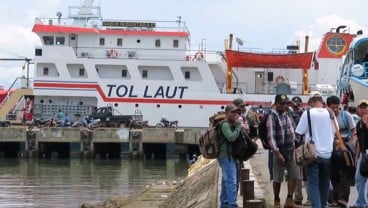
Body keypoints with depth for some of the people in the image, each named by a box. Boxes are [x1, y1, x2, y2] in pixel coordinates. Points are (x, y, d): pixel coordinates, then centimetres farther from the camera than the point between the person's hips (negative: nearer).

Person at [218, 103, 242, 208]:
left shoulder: (231, 124, 17)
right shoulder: (225, 125, -14)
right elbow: (231, 137, -27)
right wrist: (238, 126, -19)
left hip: (229, 157, 11)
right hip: (227, 157, -11)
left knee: (226, 181, 18)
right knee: (231, 181, -14)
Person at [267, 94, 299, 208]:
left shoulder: (287, 116, 12)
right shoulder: (272, 118, -10)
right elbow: (271, 136, -16)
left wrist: (295, 147, 14)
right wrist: (277, 153, -21)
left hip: (291, 150, 6)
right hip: (280, 150, -6)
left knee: (294, 175, 0)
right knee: (278, 178, 3)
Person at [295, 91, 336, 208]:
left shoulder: (308, 113, -9)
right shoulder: (330, 113, 1)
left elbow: (298, 132, -8)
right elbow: (336, 132, 9)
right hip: (327, 154, 3)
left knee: (313, 183, -1)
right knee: (325, 183, 15)